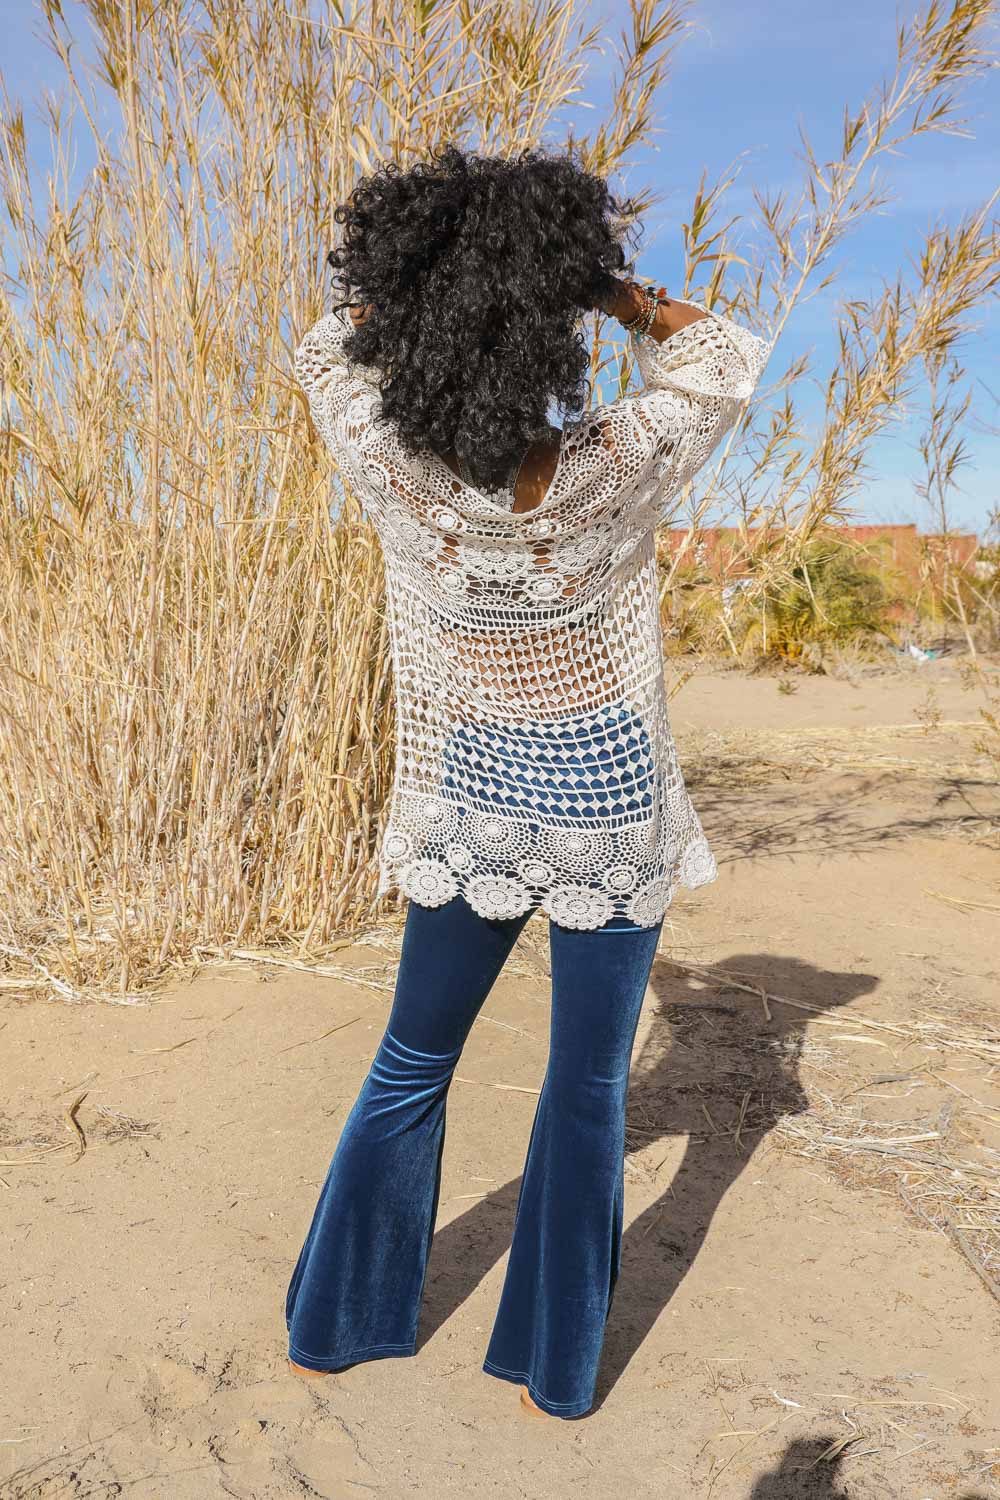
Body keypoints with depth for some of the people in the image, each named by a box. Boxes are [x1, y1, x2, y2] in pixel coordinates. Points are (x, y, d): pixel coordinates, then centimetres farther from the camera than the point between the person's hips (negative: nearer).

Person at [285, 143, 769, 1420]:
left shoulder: (394, 471, -18)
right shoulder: (613, 475, -22)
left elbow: (331, 348, 3)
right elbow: (725, 360, -3)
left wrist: (427, 260, -2)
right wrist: (605, 281, -6)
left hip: (472, 801, 2)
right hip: (610, 808, -2)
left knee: (411, 1064, 18)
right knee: (588, 1086, 13)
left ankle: (332, 1324, 33)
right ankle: (553, 1368, 27)